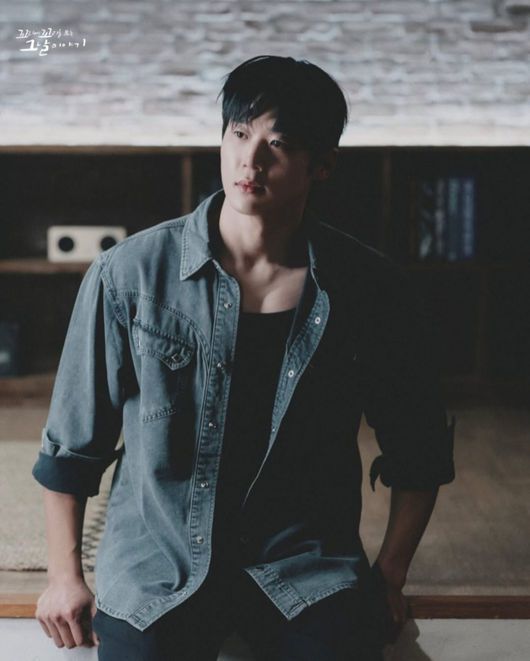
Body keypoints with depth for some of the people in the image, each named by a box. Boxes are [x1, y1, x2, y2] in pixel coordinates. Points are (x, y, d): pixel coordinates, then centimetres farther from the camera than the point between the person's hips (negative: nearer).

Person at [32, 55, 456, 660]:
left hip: (307, 565, 1)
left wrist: (389, 576, 4)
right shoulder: (128, 274, -7)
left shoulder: (372, 291, -5)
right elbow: (71, 445, 3)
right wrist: (65, 576, 3)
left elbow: (419, 455, 7)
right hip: (156, 563, 0)